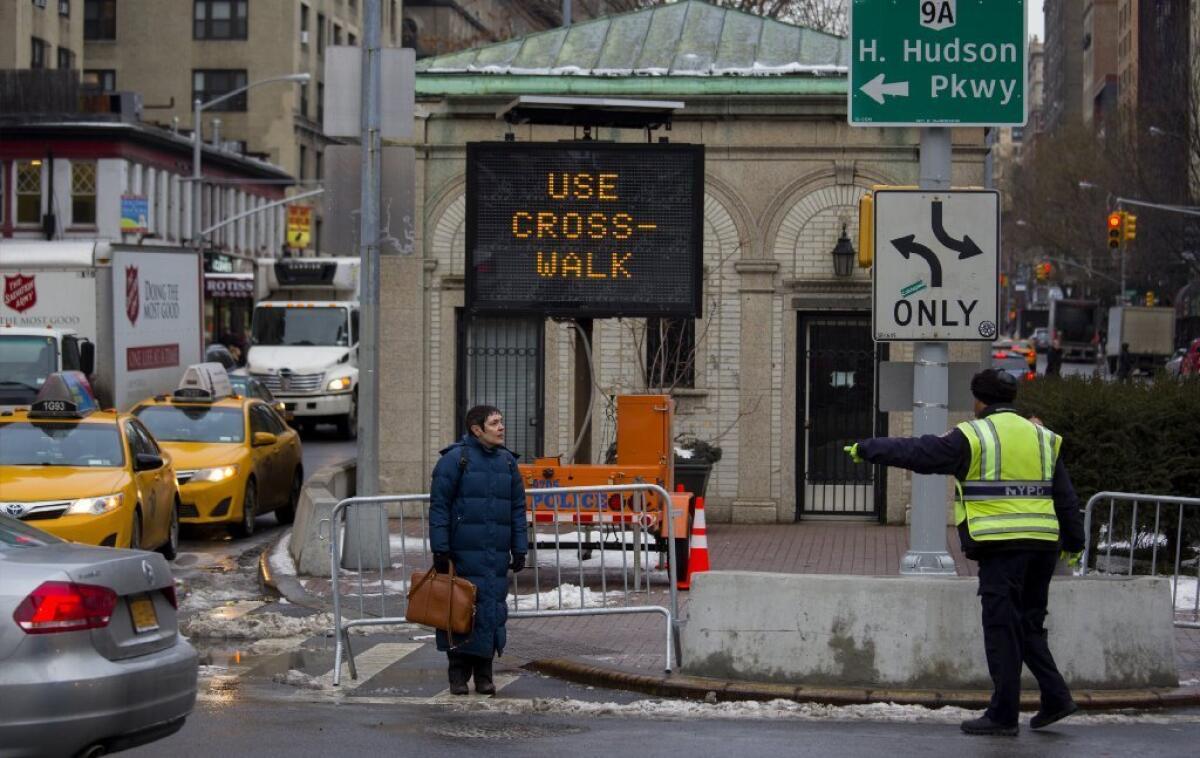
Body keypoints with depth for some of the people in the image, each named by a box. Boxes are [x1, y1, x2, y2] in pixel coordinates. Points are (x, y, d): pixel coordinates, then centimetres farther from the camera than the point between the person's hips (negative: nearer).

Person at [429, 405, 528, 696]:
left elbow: (518, 509, 17)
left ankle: (483, 674, 11)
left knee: (493, 611, 3)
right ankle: (458, 674, 7)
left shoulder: (507, 462, 13)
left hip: (497, 556, 5)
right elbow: (439, 506, -6)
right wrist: (440, 550, -10)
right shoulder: (454, 459, -4)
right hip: (462, 552, -5)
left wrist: (519, 550, 11)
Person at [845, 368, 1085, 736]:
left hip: (1001, 545, -6)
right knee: (1029, 625, 17)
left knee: (1002, 628, -2)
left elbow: (916, 453, 0)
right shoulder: (1042, 437, 15)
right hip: (1043, 544, 6)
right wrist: (1074, 541, 27)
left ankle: (1003, 713, 0)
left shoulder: (973, 436, -3)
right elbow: (1065, 496, 18)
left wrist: (866, 449, 12)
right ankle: (1056, 697, 10)